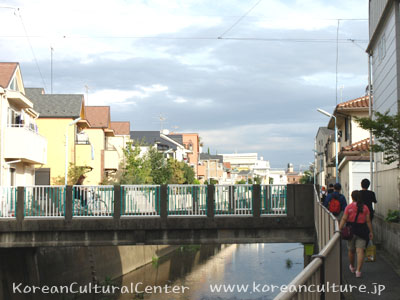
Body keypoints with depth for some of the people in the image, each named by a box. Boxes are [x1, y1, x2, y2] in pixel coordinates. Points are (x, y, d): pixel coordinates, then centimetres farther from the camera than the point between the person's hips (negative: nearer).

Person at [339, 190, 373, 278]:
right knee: (360, 251, -3)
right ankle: (358, 271, -13)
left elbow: (344, 219, -9)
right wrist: (371, 232, 7)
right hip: (362, 231, 0)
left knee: (351, 250, 17)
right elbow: (368, 221, 0)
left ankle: (352, 267, 36)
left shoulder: (349, 207, -5)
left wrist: (339, 229, -8)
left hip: (351, 230, 0)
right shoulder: (365, 207, 0)